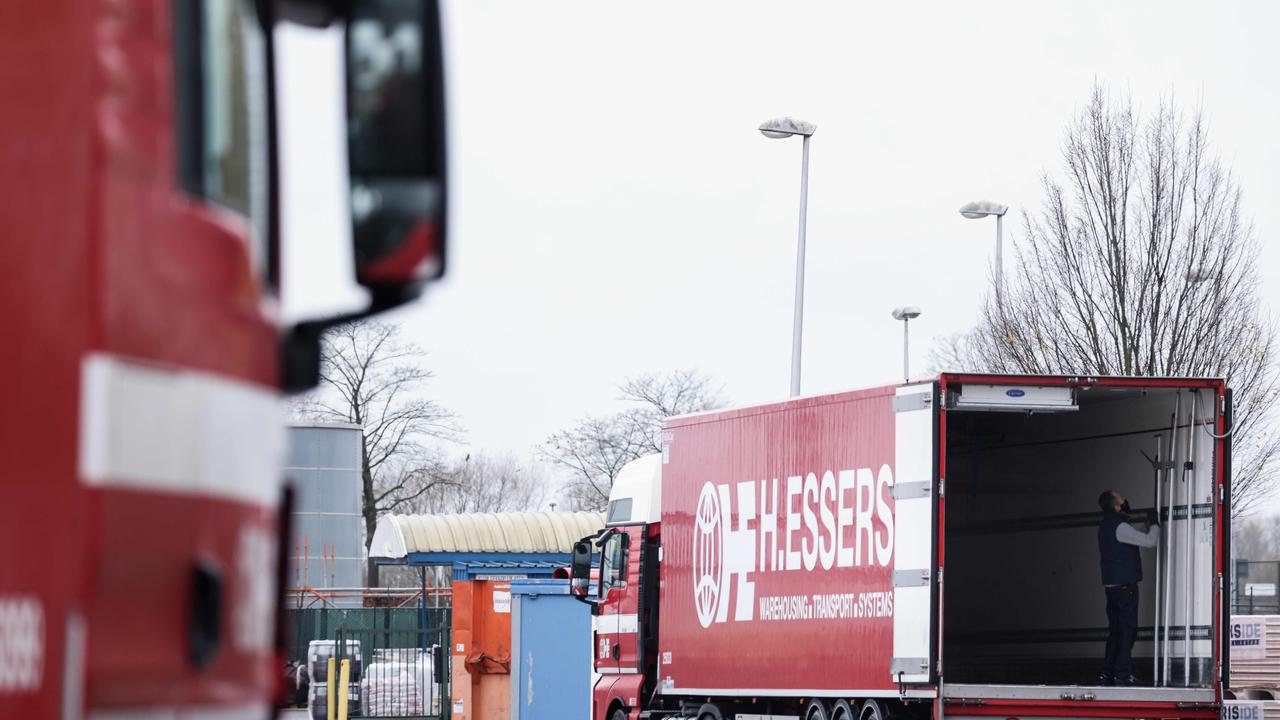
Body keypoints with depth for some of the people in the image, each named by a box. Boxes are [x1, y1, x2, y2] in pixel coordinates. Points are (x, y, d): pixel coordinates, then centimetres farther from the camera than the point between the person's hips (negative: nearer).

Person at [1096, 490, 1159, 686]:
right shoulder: (1119, 527, -17)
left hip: (1111, 585, 9)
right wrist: (1154, 525, 1)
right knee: (1127, 629, -6)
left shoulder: (1106, 526, 13)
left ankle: (1107, 674, 11)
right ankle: (1122, 674, -8)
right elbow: (1150, 541, -17)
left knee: (1115, 630, 12)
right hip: (1125, 585, -9)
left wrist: (1148, 527, 21)